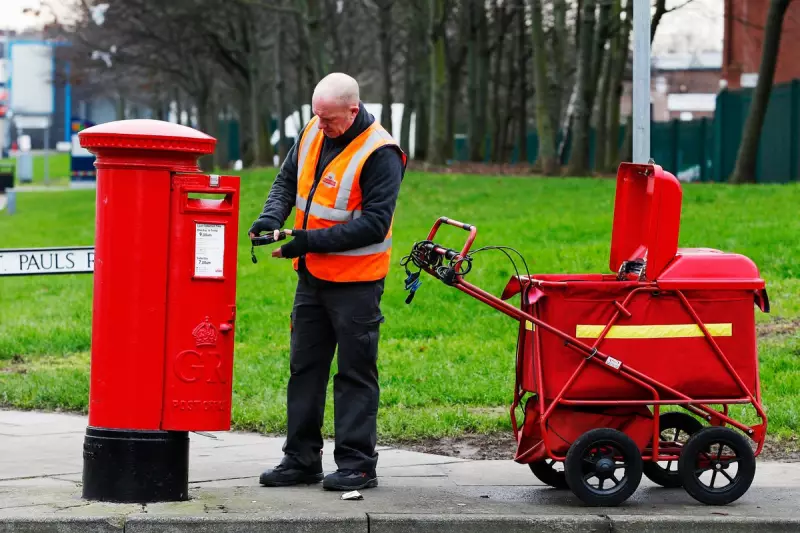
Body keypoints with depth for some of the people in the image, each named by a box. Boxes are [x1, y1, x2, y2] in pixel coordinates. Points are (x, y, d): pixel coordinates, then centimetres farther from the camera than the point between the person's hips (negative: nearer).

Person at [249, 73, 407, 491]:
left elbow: (374, 223, -21)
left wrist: (311, 240, -24)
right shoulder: (312, 133, 4)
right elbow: (287, 181, 15)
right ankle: (301, 459, 17)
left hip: (356, 281, -7)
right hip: (312, 274, 7)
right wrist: (271, 217, -6)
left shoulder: (379, 153, -18)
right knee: (305, 366, 10)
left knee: (356, 371, -1)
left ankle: (357, 463, 5)